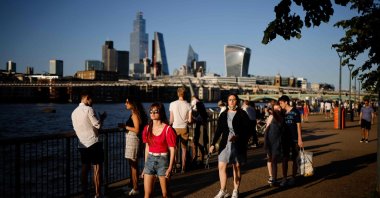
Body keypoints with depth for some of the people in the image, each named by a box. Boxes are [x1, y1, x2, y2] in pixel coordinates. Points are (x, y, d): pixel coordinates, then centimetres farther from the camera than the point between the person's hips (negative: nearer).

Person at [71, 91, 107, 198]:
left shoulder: (74, 112, 10)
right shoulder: (89, 109, -12)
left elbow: (76, 128, 17)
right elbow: (98, 125, -13)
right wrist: (102, 117, 3)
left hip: (82, 144, 7)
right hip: (93, 143, -7)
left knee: (85, 169, 13)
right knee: (97, 169, 0)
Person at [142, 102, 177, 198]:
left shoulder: (168, 129, -10)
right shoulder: (147, 128, 5)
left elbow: (172, 149, -9)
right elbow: (147, 147, 12)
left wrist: (170, 168, -13)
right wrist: (145, 165, 13)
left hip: (162, 160, -4)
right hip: (150, 160, 4)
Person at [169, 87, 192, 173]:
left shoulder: (172, 104, -5)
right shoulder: (188, 105, -4)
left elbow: (171, 119, -1)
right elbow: (189, 120, -2)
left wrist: (170, 124, 18)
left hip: (175, 128, 0)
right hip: (184, 128, 1)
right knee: (184, 148, 11)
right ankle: (183, 167, 14)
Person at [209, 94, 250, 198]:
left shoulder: (242, 114, -3)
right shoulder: (223, 115, 8)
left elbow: (247, 130, -6)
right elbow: (218, 130, 10)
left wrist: (237, 136, -21)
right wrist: (213, 144, 6)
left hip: (238, 145, -3)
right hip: (225, 144, 3)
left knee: (236, 167, 5)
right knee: (221, 167, 1)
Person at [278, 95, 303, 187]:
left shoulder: (295, 111, -8)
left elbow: (298, 126, -8)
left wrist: (300, 139, -12)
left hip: (294, 139, -4)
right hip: (285, 139, 4)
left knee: (294, 159, 6)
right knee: (285, 158, 2)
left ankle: (293, 177, 17)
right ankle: (284, 178, 6)